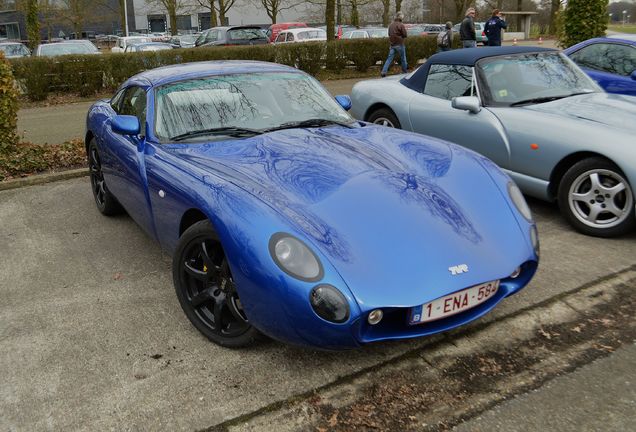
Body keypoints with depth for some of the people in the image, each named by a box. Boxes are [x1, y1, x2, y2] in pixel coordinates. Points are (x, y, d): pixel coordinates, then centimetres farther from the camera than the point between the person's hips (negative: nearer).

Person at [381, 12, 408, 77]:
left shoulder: (391, 25, 8)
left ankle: (384, 71, -9)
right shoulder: (401, 25, -13)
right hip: (399, 44, -5)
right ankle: (405, 71, 24)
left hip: (392, 44, 5)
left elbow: (389, 34, 17)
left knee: (389, 58, 3)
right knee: (403, 58, 12)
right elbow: (405, 35, -11)